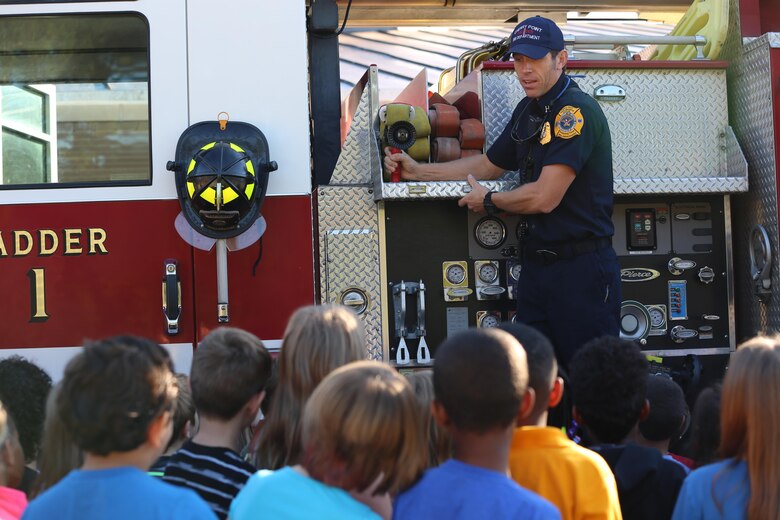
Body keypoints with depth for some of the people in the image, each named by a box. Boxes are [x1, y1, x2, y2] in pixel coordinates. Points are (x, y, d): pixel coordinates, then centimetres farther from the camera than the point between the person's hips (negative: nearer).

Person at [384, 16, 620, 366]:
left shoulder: (576, 111, -16)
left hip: (581, 270, -9)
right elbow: (488, 166, 27)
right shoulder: (528, 110, 13)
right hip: (536, 266, 9)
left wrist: (488, 201, -3)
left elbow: (544, 198, -21)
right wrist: (417, 171, 22)